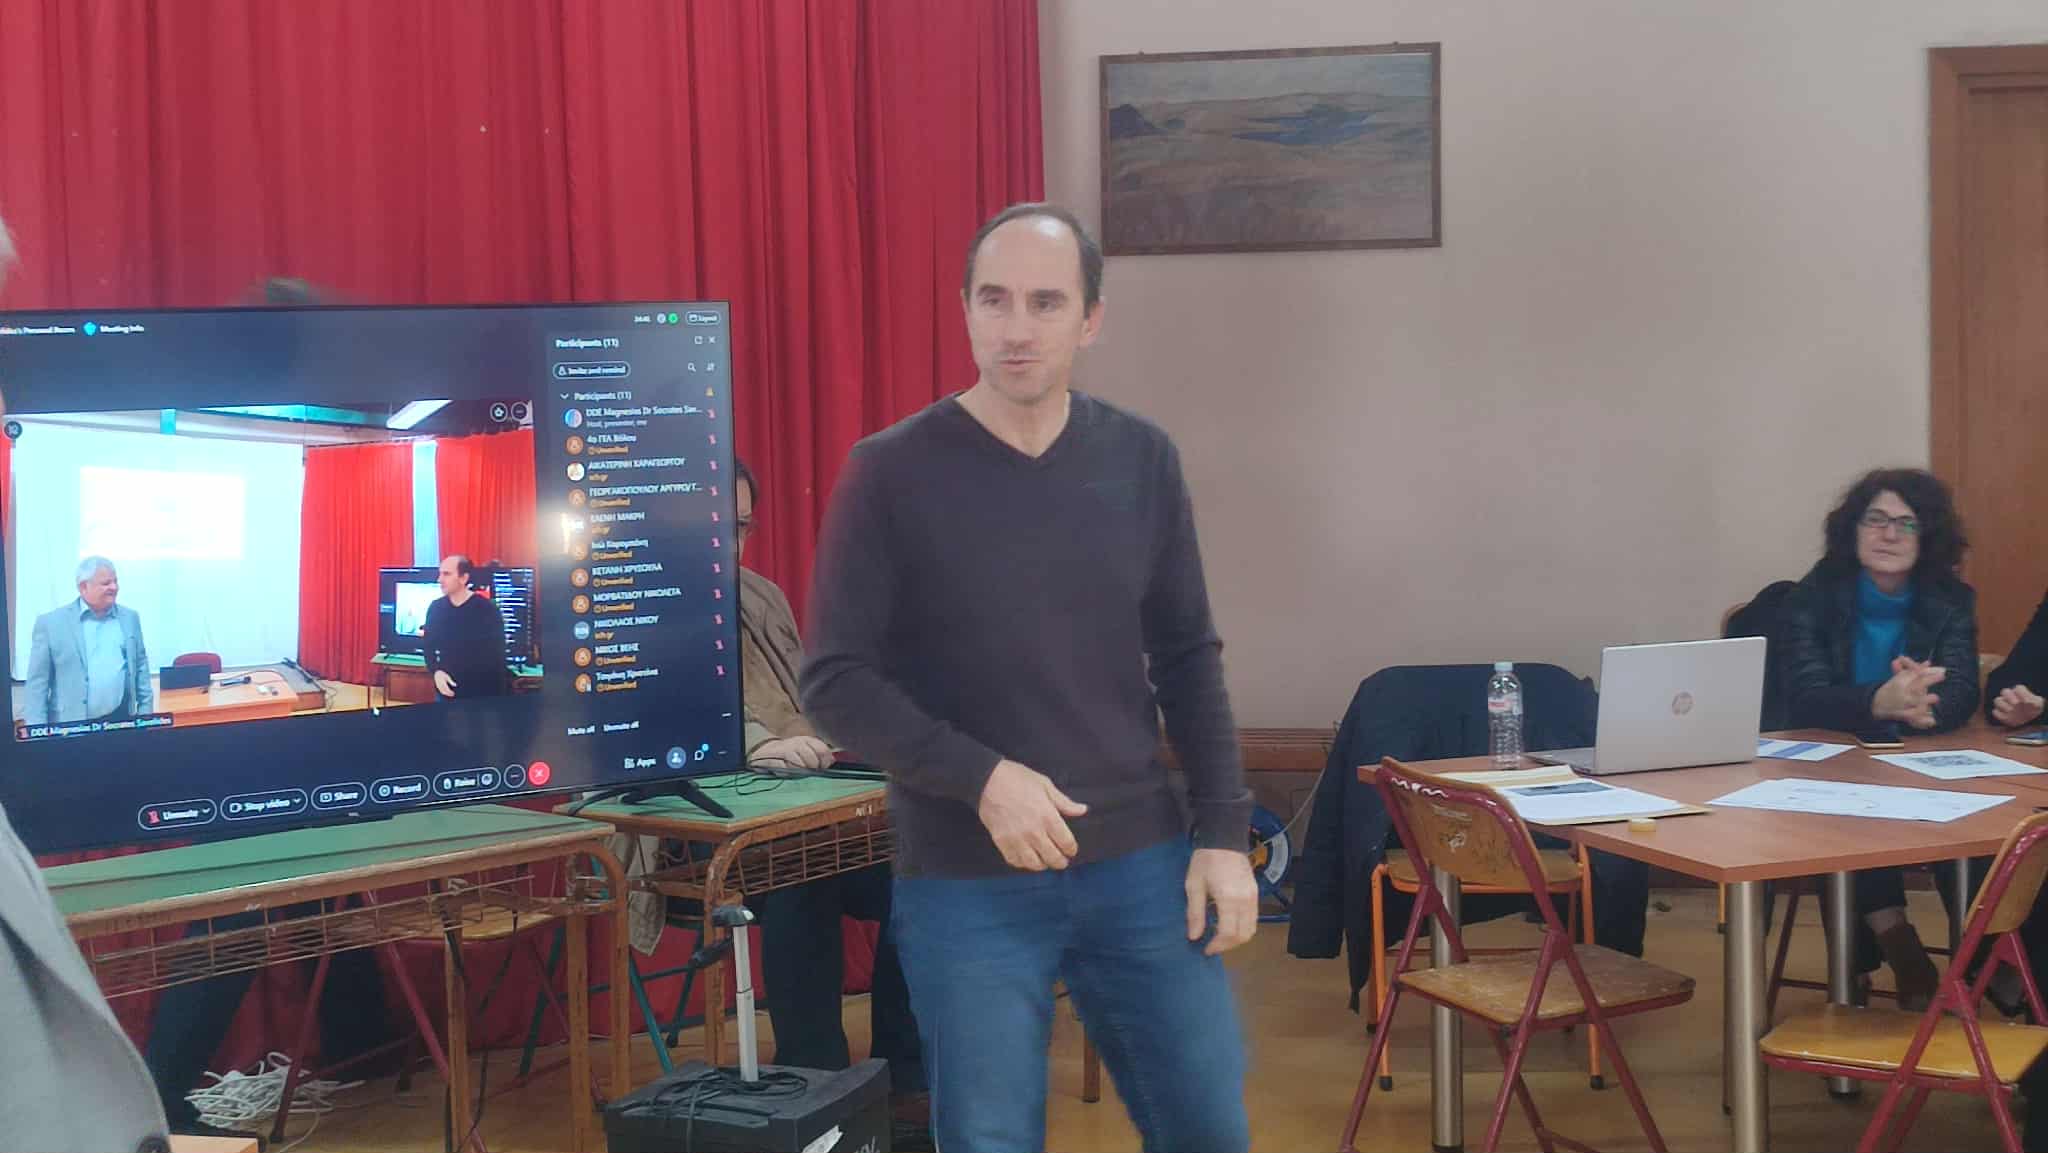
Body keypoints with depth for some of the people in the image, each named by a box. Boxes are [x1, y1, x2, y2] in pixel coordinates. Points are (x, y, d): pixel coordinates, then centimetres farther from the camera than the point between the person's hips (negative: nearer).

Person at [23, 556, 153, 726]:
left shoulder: (130, 618, 10)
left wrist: (146, 714, 8)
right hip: (71, 726, -3)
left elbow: (141, 668, 14)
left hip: (123, 721, 3)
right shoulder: (51, 622, -2)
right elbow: (37, 683, -2)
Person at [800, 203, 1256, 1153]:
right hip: (966, 887, -3)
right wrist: (980, 777, -19)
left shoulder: (1142, 461, 3)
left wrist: (1223, 834, 3)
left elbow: (1187, 659, 9)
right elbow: (836, 681, -7)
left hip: (1138, 865, 3)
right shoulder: (892, 473, -7)